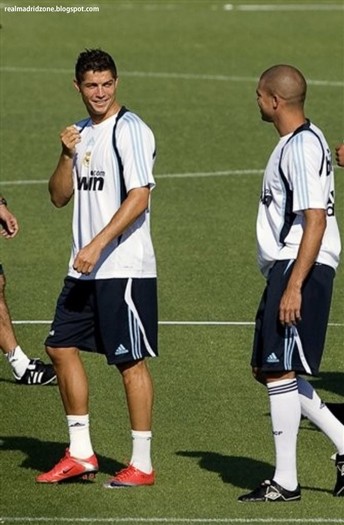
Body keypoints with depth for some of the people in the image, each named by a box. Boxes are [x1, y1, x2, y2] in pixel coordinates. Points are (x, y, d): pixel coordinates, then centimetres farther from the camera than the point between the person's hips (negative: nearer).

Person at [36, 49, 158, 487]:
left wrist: (97, 246, -22)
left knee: (131, 361, -4)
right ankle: (80, 454, 17)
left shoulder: (130, 130, -10)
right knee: (61, 347, 9)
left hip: (124, 267, -9)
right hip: (85, 270, 9)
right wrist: (67, 156, -1)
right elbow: (60, 196, 16)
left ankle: (142, 465, 2)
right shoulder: (82, 133, 15)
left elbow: (138, 199, -18)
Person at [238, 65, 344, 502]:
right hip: (284, 269, 11)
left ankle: (285, 482, -2)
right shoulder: (298, 141, 17)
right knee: (268, 371, 12)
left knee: (279, 371, -7)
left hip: (300, 270, -11)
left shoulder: (302, 147, -16)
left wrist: (294, 286, -25)